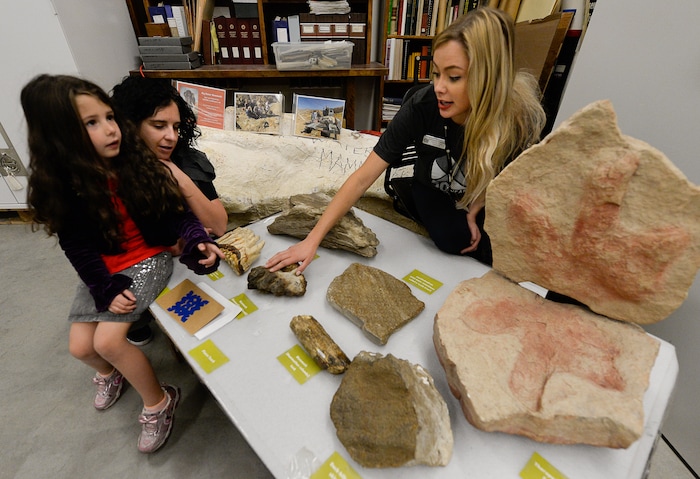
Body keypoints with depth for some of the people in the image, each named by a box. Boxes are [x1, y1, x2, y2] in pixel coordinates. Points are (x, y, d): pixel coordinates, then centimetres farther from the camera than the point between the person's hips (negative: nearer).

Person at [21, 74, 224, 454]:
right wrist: (107, 290, -15)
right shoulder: (63, 186, -10)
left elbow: (176, 213, -11)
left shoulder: (138, 163, -14)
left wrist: (198, 240, -31)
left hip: (148, 260, -3)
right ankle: (109, 372, 44)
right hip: (103, 269, 4)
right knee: (80, 347, 4)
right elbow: (79, 248, -5)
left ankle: (158, 402, 11)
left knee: (107, 340, -14)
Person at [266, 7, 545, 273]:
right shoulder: (422, 106, -29)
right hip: (433, 196, 0)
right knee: (458, 240, -28)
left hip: (488, 205, 1)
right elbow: (363, 178, -31)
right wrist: (313, 239, -34)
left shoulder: (521, 117, -27)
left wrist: (475, 209, -22)